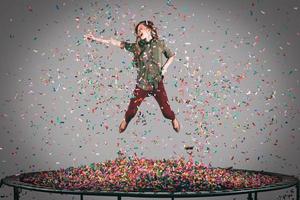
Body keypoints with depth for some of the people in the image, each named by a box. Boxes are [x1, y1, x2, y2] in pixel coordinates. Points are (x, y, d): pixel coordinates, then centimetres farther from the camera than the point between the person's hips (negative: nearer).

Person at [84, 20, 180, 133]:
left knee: (166, 110, 2)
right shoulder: (137, 46, -2)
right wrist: (96, 39, -9)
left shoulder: (160, 44, -3)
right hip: (141, 85, 1)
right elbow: (116, 43, -5)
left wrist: (165, 67, -4)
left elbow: (171, 56, 11)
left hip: (157, 84, -1)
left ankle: (174, 119, 36)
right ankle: (126, 120, 41)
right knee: (132, 109, 7)